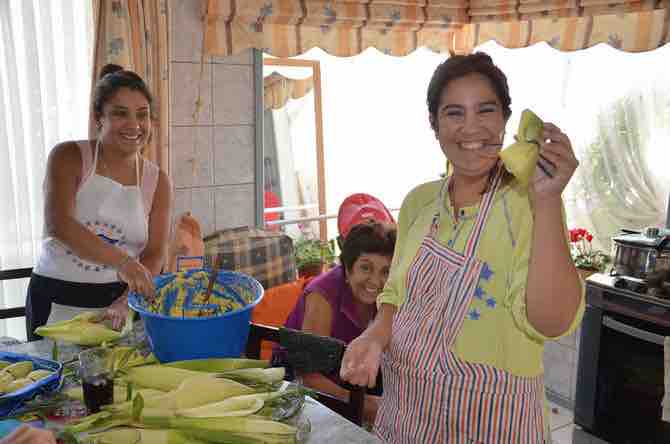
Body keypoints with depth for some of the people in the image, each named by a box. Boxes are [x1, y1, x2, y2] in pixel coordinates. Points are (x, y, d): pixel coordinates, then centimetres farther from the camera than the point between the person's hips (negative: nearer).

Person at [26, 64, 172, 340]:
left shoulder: (158, 181, 1)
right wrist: (122, 261, -34)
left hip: (118, 301, 2)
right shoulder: (68, 157, -6)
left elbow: (155, 254, -5)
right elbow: (58, 224, -22)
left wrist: (127, 301, -22)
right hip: (56, 300, -2)